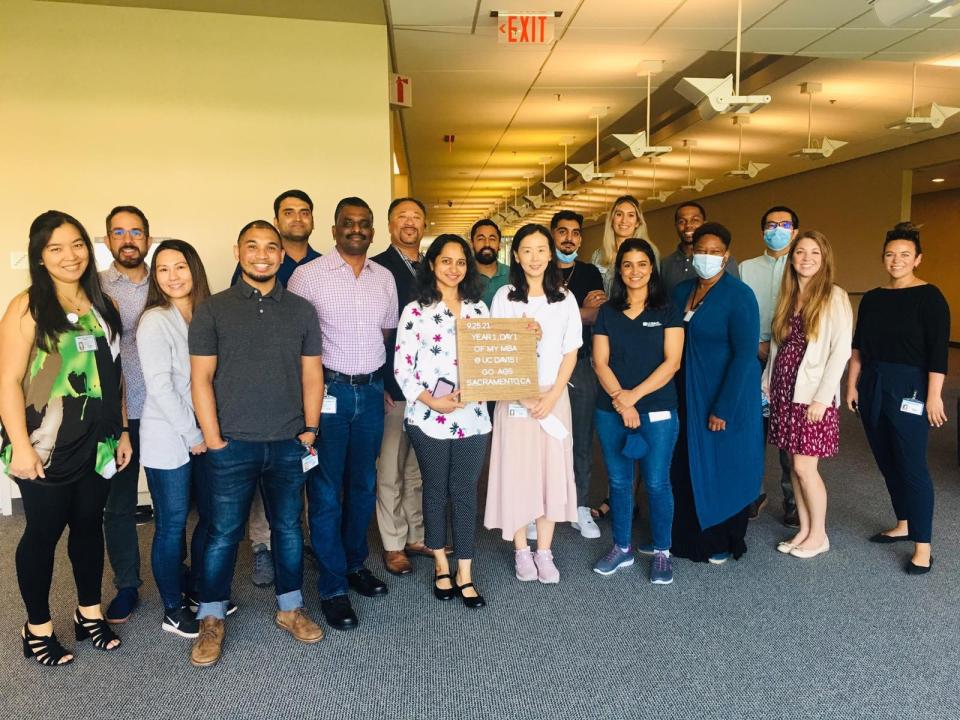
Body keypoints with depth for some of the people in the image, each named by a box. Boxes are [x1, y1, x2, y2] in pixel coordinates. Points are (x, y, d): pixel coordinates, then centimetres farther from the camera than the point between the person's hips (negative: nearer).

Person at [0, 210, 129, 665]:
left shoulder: (101, 306, 8)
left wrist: (121, 431, 12)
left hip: (96, 444, 5)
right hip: (47, 449, -5)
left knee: (89, 526, 15)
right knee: (43, 532, 8)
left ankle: (89, 613, 32)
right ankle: (37, 627, 26)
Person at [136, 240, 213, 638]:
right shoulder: (155, 321, -12)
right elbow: (160, 387, -17)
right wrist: (192, 435, -13)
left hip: (205, 436, 6)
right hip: (168, 441, -6)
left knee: (211, 515, 14)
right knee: (172, 525, 5)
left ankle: (197, 590, 34)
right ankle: (173, 610, 21)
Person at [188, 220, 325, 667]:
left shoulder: (301, 310, 7)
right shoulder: (213, 310, 0)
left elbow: (312, 374, 7)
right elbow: (201, 378, -3)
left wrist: (310, 430, 2)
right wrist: (213, 438, -8)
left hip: (288, 445, 2)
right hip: (231, 446, -2)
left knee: (288, 527, 13)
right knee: (223, 532, 6)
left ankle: (290, 608, 30)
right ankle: (211, 619, 24)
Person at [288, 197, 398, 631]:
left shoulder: (384, 278, 8)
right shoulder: (308, 275, -6)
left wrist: (377, 376, 8)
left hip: (371, 389, 5)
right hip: (328, 390, -5)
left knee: (364, 484, 15)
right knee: (326, 492, 1)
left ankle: (356, 564, 33)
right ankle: (332, 588, 12)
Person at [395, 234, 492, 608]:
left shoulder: (479, 309, 10)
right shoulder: (415, 311, -2)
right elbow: (402, 367, -6)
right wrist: (431, 401, -17)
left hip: (472, 418, 3)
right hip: (429, 418, -3)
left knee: (465, 493, 7)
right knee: (436, 490, 11)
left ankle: (464, 574, 16)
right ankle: (441, 565, 29)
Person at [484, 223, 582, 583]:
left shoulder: (565, 298, 5)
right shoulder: (504, 297, 1)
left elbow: (570, 353, 4)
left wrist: (551, 396, -9)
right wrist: (524, 396, -10)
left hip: (554, 395, 1)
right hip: (513, 398, -1)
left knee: (552, 471, 4)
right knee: (516, 470, 2)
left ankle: (544, 552, 16)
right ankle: (521, 551, 16)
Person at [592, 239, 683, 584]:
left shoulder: (667, 310, 2)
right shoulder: (607, 312, 8)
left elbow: (672, 361, -6)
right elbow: (600, 362, 2)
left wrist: (635, 394, -14)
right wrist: (620, 399, -11)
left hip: (657, 411, -2)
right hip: (611, 411, 3)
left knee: (657, 483, 3)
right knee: (619, 482, 10)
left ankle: (661, 552, 19)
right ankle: (622, 547, 25)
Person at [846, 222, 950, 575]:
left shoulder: (928, 297, -7)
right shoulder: (872, 298, 10)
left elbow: (939, 351, -12)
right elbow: (857, 346, 13)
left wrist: (934, 395, -16)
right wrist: (852, 385, 9)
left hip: (909, 389, -6)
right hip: (872, 387, 6)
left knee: (911, 465, -4)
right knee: (887, 462, 13)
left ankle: (923, 547, 4)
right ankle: (903, 525, 30)